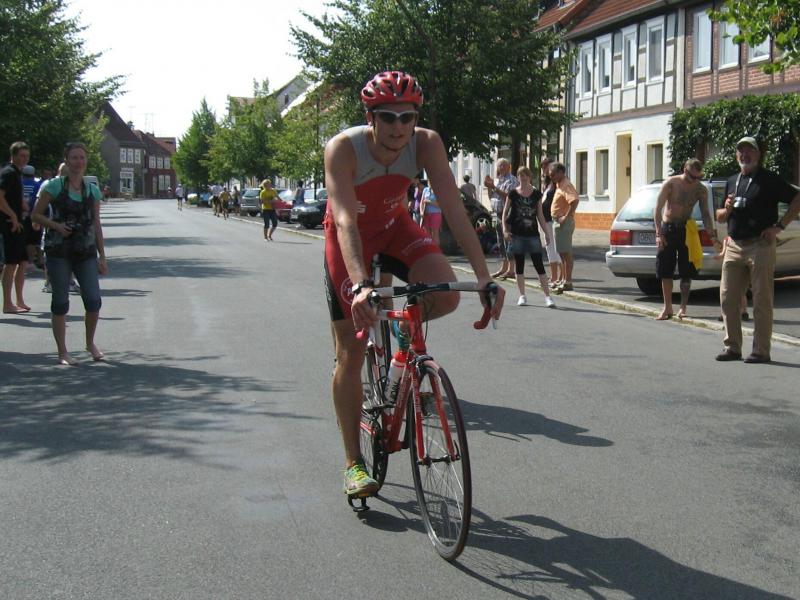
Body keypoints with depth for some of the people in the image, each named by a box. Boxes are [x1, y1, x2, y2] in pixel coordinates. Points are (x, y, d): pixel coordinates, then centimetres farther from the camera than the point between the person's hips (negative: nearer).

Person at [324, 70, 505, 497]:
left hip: (394, 227, 3)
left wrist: (483, 275, -37)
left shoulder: (426, 144, -24)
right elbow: (345, 220, -42)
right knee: (351, 351, -3)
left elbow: (453, 208, -28)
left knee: (446, 295, -26)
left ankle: (407, 329, 11)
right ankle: (353, 462, 9)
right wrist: (360, 285, -57)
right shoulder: (343, 149, -32)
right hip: (349, 239, -2)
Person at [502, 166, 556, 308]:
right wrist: (505, 229, -8)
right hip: (517, 234, 0)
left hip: (533, 234, 0)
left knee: (539, 264, -4)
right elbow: (505, 212, 4)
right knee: (519, 265, 6)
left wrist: (546, 232, 7)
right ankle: (522, 296, 15)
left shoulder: (536, 194, 4)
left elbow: (540, 214, 9)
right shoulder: (513, 194, 1)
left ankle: (547, 296, -4)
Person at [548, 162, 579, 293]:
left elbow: (574, 201, -31)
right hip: (558, 222, 10)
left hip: (564, 222, -10)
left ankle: (568, 282, -7)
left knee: (566, 252, -8)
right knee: (562, 252, 16)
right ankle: (564, 279, 24)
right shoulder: (559, 185, 15)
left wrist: (566, 217, -27)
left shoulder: (566, 186, -16)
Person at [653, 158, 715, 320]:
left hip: (686, 230, 2)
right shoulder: (670, 184, -11)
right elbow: (658, 209, -11)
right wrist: (659, 233, -18)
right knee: (665, 270, 0)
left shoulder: (700, 190, -3)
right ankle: (667, 308, 9)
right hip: (667, 228, -2)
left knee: (686, 272, 1)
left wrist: (712, 233, -17)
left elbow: (705, 213, 0)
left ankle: (683, 308, 9)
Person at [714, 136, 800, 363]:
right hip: (734, 246, 6)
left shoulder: (770, 180, -2)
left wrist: (779, 226, -12)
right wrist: (726, 209, 0)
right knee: (728, 298, 5)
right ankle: (732, 347, 14)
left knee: (762, 300, -2)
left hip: (760, 246, -6)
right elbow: (719, 217, 23)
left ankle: (761, 351, 2)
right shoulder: (732, 182, 18)